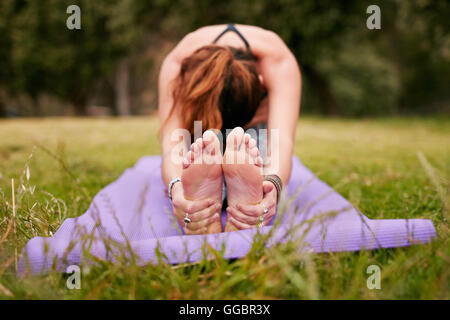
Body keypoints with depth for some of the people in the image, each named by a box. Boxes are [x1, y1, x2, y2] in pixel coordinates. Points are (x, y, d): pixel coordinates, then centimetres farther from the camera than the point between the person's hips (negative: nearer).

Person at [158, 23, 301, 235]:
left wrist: (273, 183, -74)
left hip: (256, 126, 0)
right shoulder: (176, 65, -38)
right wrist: (176, 187, -71)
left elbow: (283, 140, -52)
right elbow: (171, 143, -49)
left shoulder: (279, 61, -38)